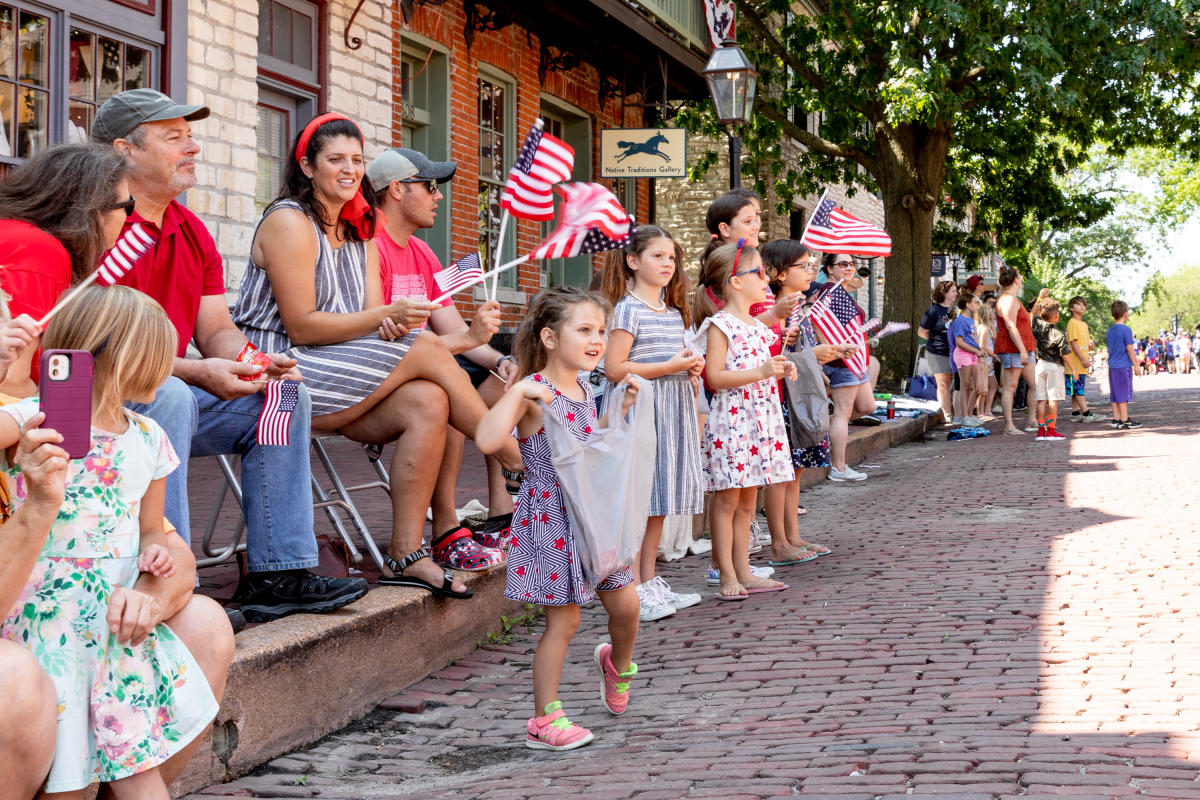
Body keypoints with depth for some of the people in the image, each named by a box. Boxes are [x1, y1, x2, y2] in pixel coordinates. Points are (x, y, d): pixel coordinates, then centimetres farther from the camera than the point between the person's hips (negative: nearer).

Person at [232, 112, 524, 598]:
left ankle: (406, 554, -23)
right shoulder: (289, 222, -8)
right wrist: (388, 316, -20)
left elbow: (371, 317, 8)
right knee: (428, 350, -18)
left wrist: (393, 325, -17)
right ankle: (518, 463, -5)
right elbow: (302, 326, -15)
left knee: (426, 403, -21)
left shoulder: (359, 232, 19)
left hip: (337, 383, 8)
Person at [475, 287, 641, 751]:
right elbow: (487, 440, -31)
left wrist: (618, 411, 15)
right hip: (550, 519, -7)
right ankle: (544, 720, 10)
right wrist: (518, 391, -32)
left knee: (625, 605, 10)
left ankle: (617, 665, 42)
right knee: (563, 621, -2)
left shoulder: (583, 391, 9)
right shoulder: (532, 393, -15)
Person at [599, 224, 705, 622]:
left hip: (674, 410, 8)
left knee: (660, 501, 11)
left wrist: (692, 366, 7)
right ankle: (634, 591, -3)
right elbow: (613, 369, -17)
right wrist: (669, 367, -18)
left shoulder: (674, 312, 16)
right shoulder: (628, 310, -9)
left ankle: (650, 582, 19)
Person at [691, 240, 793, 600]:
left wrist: (780, 370, 8)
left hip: (760, 418, 8)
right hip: (730, 419, -8)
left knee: (746, 501, 11)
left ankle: (743, 572, 16)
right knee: (726, 500, -3)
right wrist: (760, 372, -22)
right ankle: (727, 577, 0)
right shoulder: (720, 325, -11)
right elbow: (714, 377, -17)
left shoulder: (758, 326, 15)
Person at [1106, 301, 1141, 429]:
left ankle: (1116, 419, 11)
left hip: (1112, 367, 7)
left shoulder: (1110, 331, 11)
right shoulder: (1126, 330, -13)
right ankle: (1124, 421, -1)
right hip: (1124, 367, -7)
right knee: (1123, 395, -3)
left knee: (1115, 395, 9)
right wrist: (1136, 364, -6)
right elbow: (1130, 349, -13)